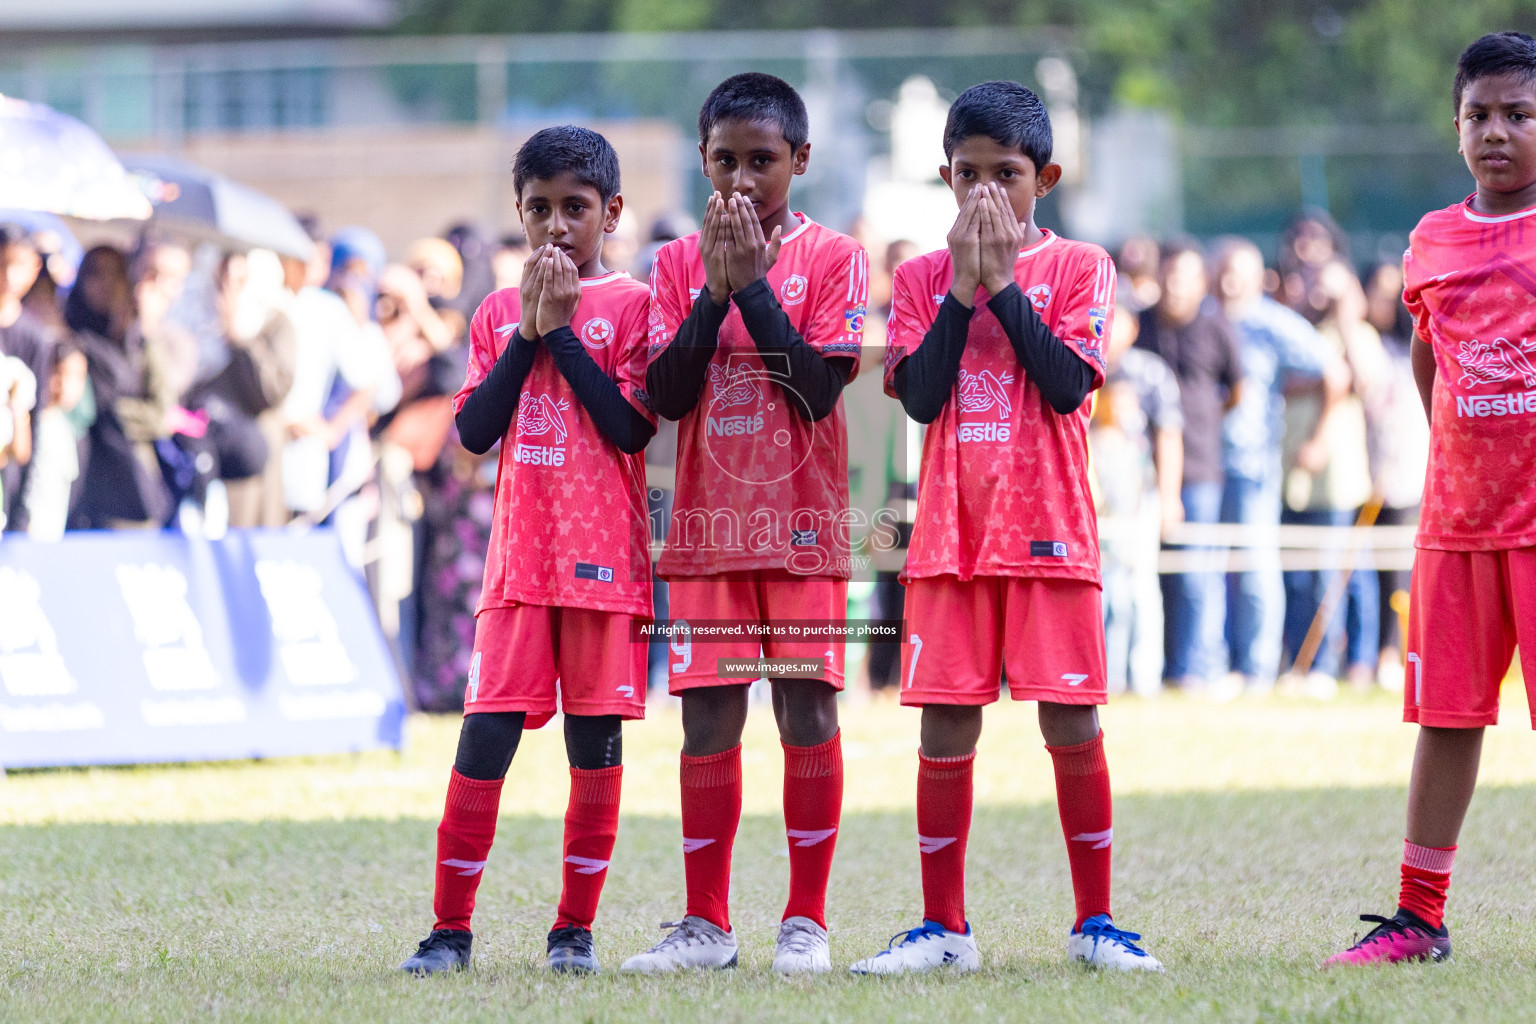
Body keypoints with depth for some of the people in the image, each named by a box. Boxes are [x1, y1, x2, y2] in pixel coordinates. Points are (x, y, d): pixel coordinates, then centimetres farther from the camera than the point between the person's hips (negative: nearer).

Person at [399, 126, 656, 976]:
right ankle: (451, 927, -1)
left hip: (604, 558, -2)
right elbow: (474, 431, 2)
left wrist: (560, 329, -11)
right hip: (519, 557, 2)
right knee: (485, 733, -5)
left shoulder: (630, 304, 1)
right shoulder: (498, 314, 12)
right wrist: (528, 333, -5)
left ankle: (576, 928, 10)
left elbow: (632, 427, -10)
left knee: (594, 738, 2)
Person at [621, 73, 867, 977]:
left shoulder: (832, 258, 0)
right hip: (709, 525, 2)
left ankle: (807, 920, 4)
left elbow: (818, 387, -12)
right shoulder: (679, 263, 8)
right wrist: (714, 289, -12)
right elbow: (666, 394, -4)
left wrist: (752, 282, -15)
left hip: (802, 526, -2)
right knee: (708, 716, 1)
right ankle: (706, 924, 7)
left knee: (808, 708, -2)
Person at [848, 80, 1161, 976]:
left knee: (1072, 725, -2)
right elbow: (922, 396, -5)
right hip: (951, 532, 2)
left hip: (1048, 530, -2)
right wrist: (964, 284, -9)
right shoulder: (925, 278, 9)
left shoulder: (1078, 267, 3)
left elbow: (1066, 384, -11)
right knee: (946, 729, 1)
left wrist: (1004, 281, -12)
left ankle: (1096, 921, 7)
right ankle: (943, 928, 9)